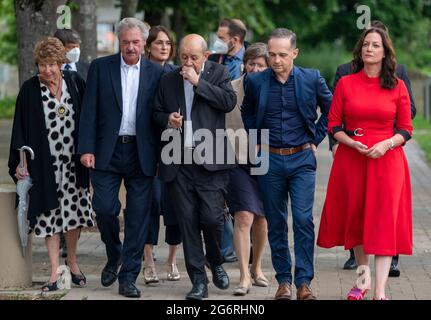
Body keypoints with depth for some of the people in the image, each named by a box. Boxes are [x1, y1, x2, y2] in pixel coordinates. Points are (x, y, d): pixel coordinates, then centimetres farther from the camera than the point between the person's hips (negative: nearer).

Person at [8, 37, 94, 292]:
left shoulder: (75, 83, 0)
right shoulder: (30, 89, -6)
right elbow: (21, 127, -6)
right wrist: (20, 162, -13)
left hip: (74, 163, 2)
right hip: (45, 165, -2)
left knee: (75, 211, 7)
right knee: (50, 215, 1)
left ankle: (72, 260, 26)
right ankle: (55, 271, 7)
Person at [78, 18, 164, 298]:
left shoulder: (156, 73, 5)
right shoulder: (100, 68, 4)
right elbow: (90, 111, 1)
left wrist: (162, 156, 1)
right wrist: (87, 148, -7)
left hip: (142, 154, 0)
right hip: (107, 151, 0)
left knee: (138, 217, 0)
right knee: (104, 208, -5)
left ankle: (129, 277, 8)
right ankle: (114, 257, 24)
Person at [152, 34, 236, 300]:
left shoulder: (218, 73, 5)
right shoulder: (168, 81, 13)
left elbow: (229, 102, -10)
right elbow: (156, 113, 19)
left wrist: (198, 82, -12)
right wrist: (167, 120, -3)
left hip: (210, 160, -3)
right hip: (178, 162, 3)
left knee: (212, 217, -9)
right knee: (188, 222, 2)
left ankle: (216, 262, 21)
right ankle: (198, 281, 9)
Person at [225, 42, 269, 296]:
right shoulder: (231, 89, -3)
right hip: (238, 160, -2)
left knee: (262, 218, 13)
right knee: (244, 217, -13)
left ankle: (256, 268, 33)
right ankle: (244, 277, -10)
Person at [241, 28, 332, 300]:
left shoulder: (312, 79, -2)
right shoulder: (256, 81, 0)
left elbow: (330, 110, 13)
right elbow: (247, 112, 20)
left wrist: (316, 140, 7)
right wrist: (257, 140, 10)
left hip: (302, 158, -2)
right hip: (269, 159, 2)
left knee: (304, 220, -9)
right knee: (276, 223, 7)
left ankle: (304, 282, -5)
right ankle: (284, 280, 15)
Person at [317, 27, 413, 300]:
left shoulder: (397, 86, 1)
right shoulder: (345, 83, 3)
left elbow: (406, 129, 3)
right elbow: (333, 124, 4)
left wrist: (387, 144, -15)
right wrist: (352, 143, -13)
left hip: (387, 159, -2)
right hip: (350, 159, 2)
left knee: (384, 221, -8)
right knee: (355, 217, 11)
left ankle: (380, 291, -11)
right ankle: (364, 276, 31)